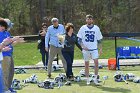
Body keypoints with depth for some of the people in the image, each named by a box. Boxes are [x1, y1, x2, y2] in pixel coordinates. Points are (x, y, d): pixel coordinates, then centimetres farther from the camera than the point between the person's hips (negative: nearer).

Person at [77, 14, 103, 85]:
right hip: (86, 49, 0)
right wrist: (83, 46, -12)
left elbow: (99, 40, 10)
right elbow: (79, 39, 2)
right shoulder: (83, 28, 3)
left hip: (94, 48, 0)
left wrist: (100, 48, 5)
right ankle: (87, 80, 13)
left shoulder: (96, 28, 5)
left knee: (96, 62, -14)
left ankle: (95, 79, -6)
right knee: (86, 64, 4)